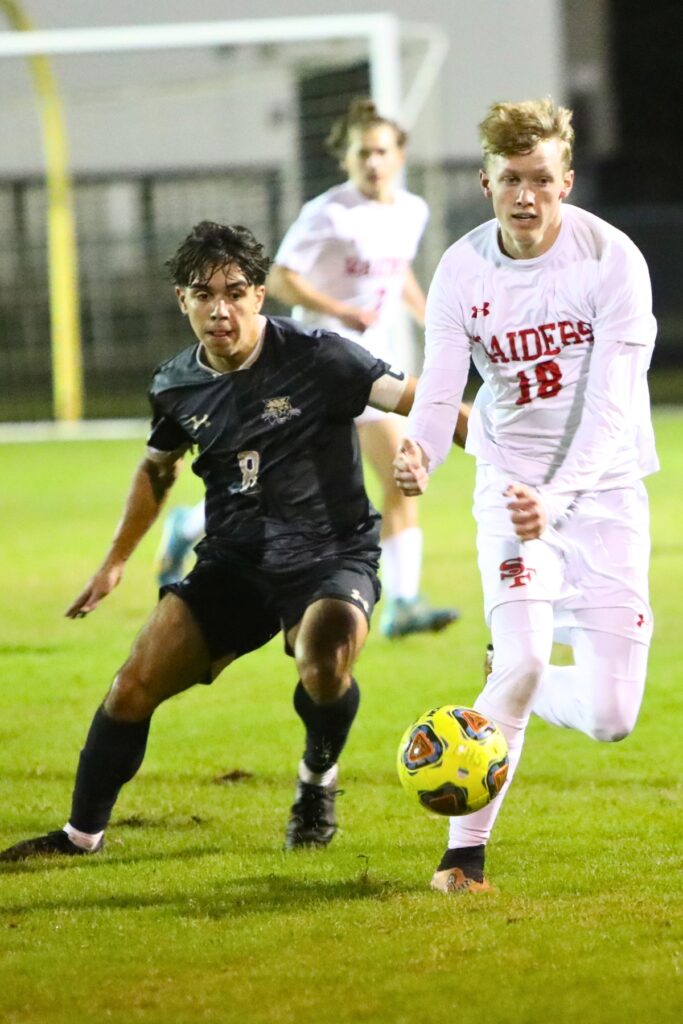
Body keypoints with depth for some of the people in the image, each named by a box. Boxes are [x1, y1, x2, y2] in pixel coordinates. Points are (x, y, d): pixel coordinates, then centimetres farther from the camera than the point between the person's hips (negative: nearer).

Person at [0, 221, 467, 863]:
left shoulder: (316, 359, -13)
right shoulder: (177, 387, 3)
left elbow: (411, 399, -17)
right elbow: (157, 468, 23)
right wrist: (115, 562, 25)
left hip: (332, 556, -4)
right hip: (233, 563, 5)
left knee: (324, 671, -33)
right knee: (135, 685, -7)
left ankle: (318, 781, 2)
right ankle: (81, 834, 12)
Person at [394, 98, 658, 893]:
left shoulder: (610, 259, -16)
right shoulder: (462, 272, -8)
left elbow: (610, 407, -22)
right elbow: (438, 389, -11)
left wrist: (556, 498, -37)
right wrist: (418, 451, -35)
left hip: (604, 484, 0)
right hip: (512, 481, 0)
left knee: (609, 716, -6)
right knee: (521, 657, -23)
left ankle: (514, 689, 30)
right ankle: (465, 850, -8)